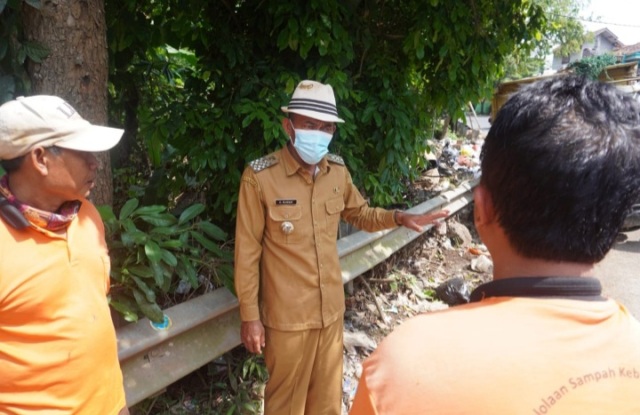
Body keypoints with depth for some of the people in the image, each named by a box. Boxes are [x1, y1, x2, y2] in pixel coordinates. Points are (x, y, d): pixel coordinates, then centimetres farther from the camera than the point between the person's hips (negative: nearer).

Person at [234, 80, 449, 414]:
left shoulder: (337, 170, -1)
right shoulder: (260, 176, -18)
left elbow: (360, 214, 17)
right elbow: (247, 252, -12)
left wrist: (399, 217, -2)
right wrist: (250, 315, -9)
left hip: (330, 308, 5)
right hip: (287, 315, -5)